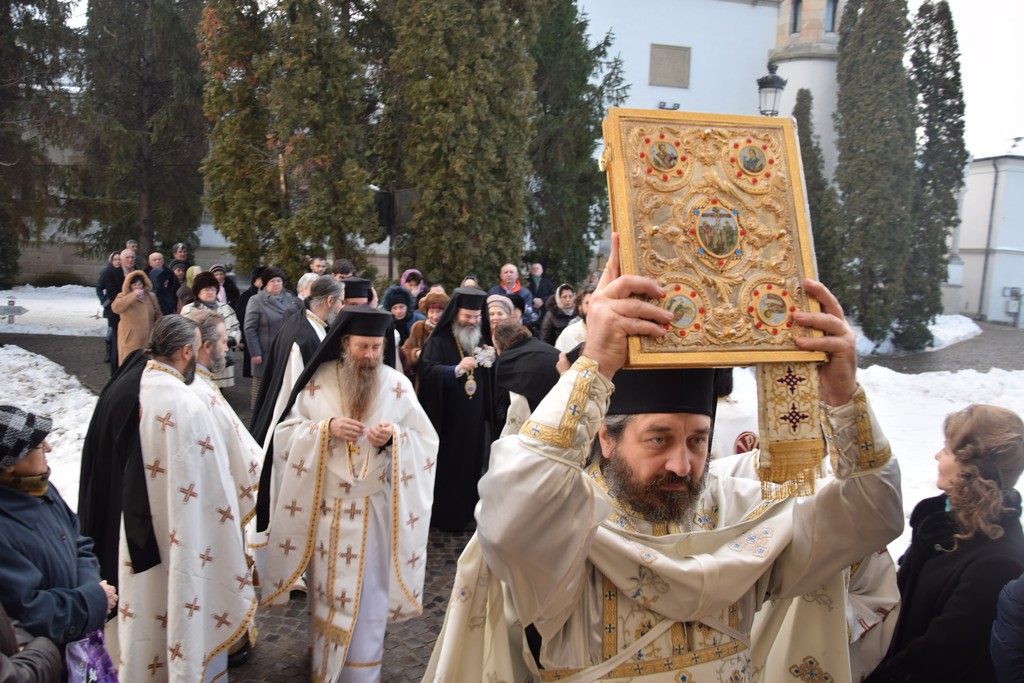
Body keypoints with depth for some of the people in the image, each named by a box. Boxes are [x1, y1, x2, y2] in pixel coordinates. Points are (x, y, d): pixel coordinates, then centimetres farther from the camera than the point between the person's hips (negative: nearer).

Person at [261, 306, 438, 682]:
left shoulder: (397, 385, -4)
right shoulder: (318, 381, -3)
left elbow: (427, 441, -1)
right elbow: (284, 435, -1)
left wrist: (394, 437, -21)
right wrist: (326, 428, -18)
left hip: (374, 510, -1)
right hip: (325, 507, 1)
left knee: (368, 598, 6)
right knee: (326, 592, 15)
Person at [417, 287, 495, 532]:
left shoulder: (480, 339, 10)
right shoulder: (438, 340, -9)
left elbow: (490, 377, 15)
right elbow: (427, 371, -21)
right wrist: (457, 369, -34)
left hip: (474, 417, 6)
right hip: (447, 417, -5)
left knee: (471, 464, 11)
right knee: (447, 467, 0)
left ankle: (466, 512, 24)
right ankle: (443, 515, 13)